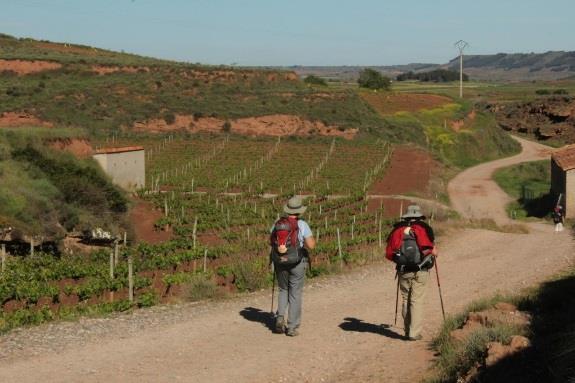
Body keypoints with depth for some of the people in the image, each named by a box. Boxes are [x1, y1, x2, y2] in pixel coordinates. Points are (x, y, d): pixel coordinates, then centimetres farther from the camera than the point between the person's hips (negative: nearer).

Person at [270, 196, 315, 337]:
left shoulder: (278, 223, -2)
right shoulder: (302, 225, -12)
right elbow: (311, 245, -15)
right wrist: (310, 239, 6)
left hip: (280, 262, 3)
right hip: (297, 263, -3)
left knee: (283, 290, 22)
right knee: (295, 294, 7)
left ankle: (280, 317, 2)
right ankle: (292, 327, 7)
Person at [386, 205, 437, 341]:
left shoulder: (397, 230, 3)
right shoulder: (423, 228, -4)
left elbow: (389, 254, 0)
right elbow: (431, 250, -14)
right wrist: (434, 252, 9)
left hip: (403, 272, 3)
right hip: (420, 272, -3)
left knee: (405, 300, 14)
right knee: (417, 301, 1)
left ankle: (407, 331, 20)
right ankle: (414, 333, -2)